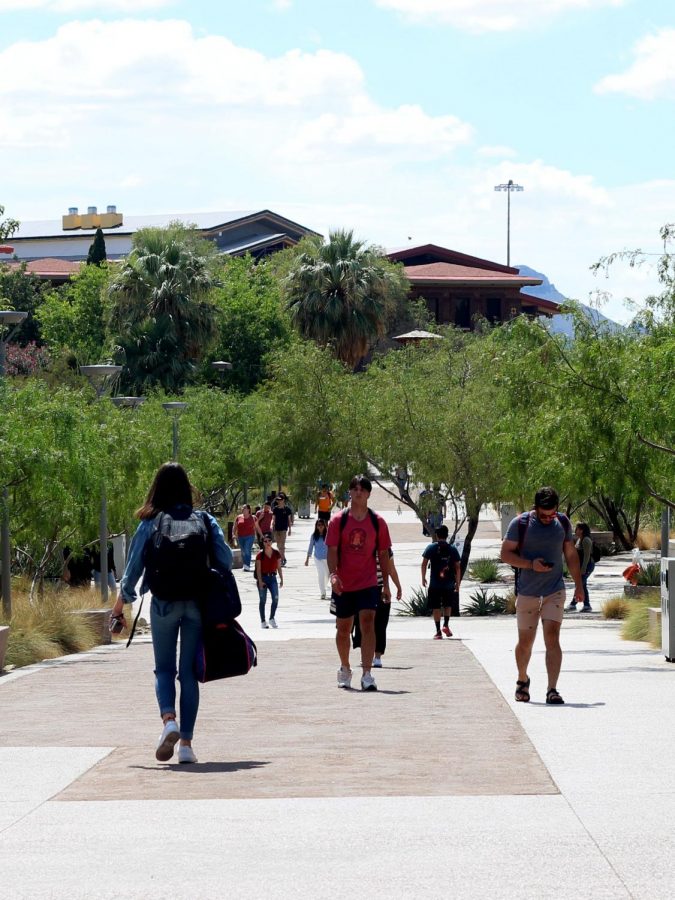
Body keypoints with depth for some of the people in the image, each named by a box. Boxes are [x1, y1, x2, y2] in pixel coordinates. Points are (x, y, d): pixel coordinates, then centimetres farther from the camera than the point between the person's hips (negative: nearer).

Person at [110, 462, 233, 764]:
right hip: (198, 604, 1)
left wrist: (122, 599, 14)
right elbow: (225, 560, -1)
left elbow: (135, 564, 2)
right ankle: (186, 743, 3)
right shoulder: (206, 521, 3)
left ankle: (169, 720, -17)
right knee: (189, 672, 7)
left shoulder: (150, 524, -1)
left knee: (164, 669, 11)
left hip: (163, 604, -1)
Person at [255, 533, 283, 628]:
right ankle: (263, 621, 9)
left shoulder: (276, 553, 4)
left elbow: (279, 567, 8)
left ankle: (272, 618, 4)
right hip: (263, 578, -2)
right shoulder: (260, 555, -6)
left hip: (272, 577, 2)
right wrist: (260, 581, -16)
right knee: (263, 600, 1)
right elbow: (258, 569, -8)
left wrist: (281, 579, 6)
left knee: (275, 598, -12)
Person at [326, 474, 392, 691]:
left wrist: (386, 585, 5)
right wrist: (333, 574, -20)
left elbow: (383, 554, 7)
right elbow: (332, 550, -4)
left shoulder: (378, 522, 2)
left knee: (368, 623, -16)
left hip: (368, 583, -1)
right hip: (343, 584, 1)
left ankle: (367, 674, -20)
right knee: (343, 628, 11)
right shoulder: (338, 520, -1)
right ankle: (345, 669, 33)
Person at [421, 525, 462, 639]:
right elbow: (458, 567, 1)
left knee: (436, 607, 4)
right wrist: (457, 583, 8)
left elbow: (424, 564, -3)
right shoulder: (452, 549, 1)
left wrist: (423, 578, 9)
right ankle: (446, 624, 6)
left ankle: (438, 632, 2)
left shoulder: (431, 548, -2)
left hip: (435, 583, -1)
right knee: (448, 605, 22)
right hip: (449, 583, 1)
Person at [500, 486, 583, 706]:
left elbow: (571, 555, 16)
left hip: (555, 591, 1)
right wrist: (531, 564, -18)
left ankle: (552, 690, -16)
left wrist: (578, 584, 13)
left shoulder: (563, 523, 6)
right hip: (527, 592, -1)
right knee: (525, 641, 8)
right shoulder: (520, 523, -6)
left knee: (552, 638, -13)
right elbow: (505, 553, -5)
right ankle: (522, 680, 33)